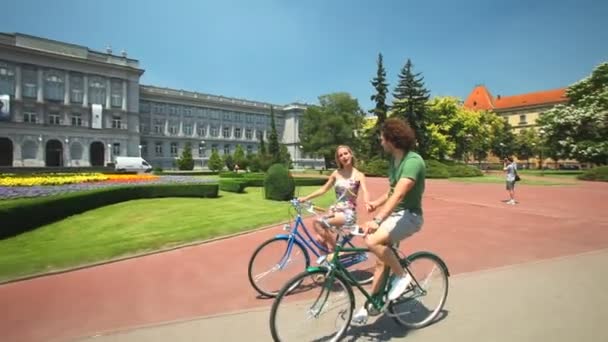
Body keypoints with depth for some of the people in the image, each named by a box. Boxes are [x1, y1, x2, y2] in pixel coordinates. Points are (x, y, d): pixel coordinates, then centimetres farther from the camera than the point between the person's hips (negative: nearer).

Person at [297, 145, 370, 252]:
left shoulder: (359, 175, -3)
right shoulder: (336, 173, 8)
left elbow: (365, 191, -20)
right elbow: (323, 189, 13)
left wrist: (368, 204, -42)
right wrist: (305, 198, 4)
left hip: (348, 213, -5)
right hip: (335, 210, 5)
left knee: (318, 223, -25)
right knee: (320, 239, -11)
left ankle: (334, 251, -9)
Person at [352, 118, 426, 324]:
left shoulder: (413, 161, -22)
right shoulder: (394, 159, 8)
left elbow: (399, 194, -34)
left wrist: (377, 220, -44)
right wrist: (377, 203, 1)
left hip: (409, 215, -9)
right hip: (394, 213, 9)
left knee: (373, 241, -29)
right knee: (381, 259, 9)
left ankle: (402, 275, -5)